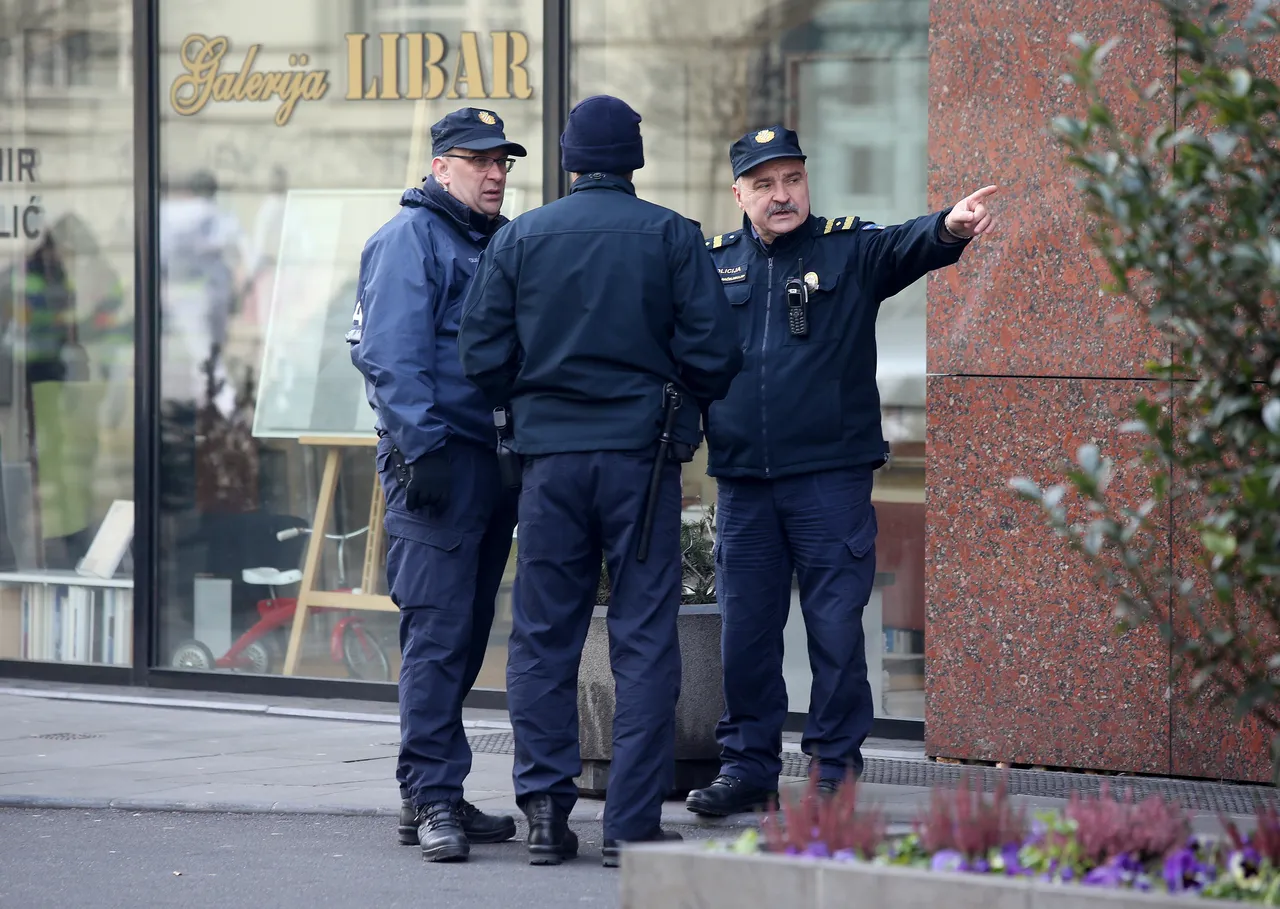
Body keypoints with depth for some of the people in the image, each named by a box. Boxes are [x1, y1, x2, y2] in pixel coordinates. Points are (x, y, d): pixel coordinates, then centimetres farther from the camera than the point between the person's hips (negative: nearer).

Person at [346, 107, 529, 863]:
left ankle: (431, 795, 16)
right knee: (437, 632, -11)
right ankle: (433, 797, -11)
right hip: (438, 460, -8)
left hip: (498, 459, 8)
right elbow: (393, 355, -15)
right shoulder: (410, 238, -6)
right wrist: (421, 450, -22)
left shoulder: (509, 243, 19)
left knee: (466, 635, 10)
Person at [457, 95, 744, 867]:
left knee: (544, 637, 9)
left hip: (550, 455, 2)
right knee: (644, 642, 1)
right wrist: (687, 409, 13)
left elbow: (483, 353, 1)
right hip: (643, 454, -1)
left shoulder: (520, 238, 3)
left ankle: (546, 805, 4)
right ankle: (633, 824, -2)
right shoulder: (671, 236, -2)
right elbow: (714, 351, -6)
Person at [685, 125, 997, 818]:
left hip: (831, 475, -3)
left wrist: (948, 229, -40)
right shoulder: (712, 261, 10)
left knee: (835, 628, -1)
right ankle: (747, 766, 17)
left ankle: (835, 771, 7)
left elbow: (909, 246, -17)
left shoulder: (850, 250, 1)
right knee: (743, 628, 7)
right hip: (741, 477, 3)